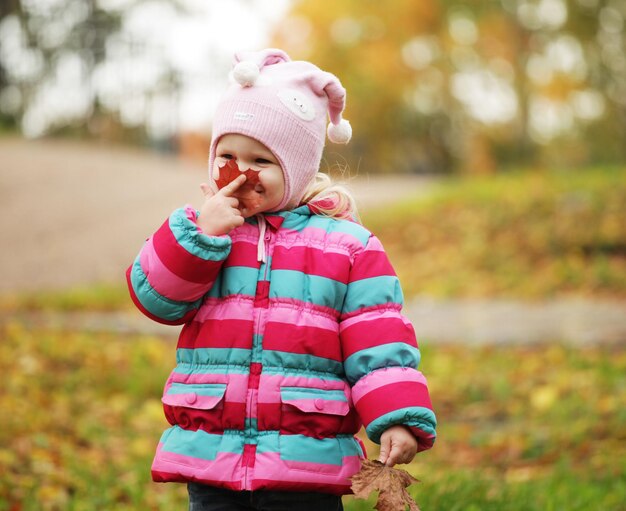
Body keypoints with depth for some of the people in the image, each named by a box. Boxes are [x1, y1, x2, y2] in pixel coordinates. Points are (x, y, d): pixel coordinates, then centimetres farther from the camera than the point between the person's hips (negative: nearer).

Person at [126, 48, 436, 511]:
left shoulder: (348, 245, 2)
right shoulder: (196, 229, 10)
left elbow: (379, 343, -2)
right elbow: (155, 295, -3)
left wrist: (396, 418, -13)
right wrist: (202, 234, -14)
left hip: (307, 458, -2)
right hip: (209, 451, 2)